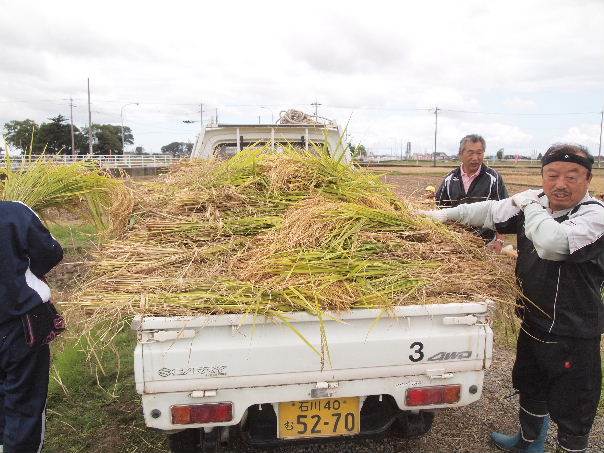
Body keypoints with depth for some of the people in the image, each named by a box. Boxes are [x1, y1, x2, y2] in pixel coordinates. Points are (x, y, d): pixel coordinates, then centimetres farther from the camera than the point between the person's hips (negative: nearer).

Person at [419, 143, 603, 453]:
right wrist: (445, 215, 5)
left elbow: (553, 244, -39)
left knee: (572, 410, 8)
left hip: (574, 335, -7)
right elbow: (491, 211, 10)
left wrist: (530, 205, -23)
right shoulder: (534, 201, -1)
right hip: (533, 323, 8)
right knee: (530, 389, 28)